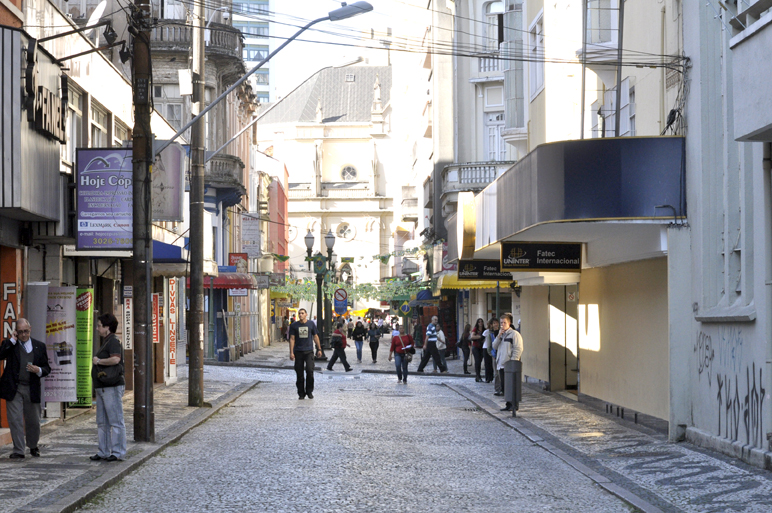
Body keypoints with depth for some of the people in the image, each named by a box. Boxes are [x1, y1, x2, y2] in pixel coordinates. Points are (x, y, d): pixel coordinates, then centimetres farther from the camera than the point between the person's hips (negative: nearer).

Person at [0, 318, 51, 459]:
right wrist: (12, 340, -13)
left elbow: (47, 368, 11)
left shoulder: (39, 346, 9)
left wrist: (39, 370, -11)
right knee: (15, 420, -4)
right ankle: (18, 451, 2)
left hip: (31, 389, 2)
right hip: (13, 388, -2)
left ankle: (33, 446, 32)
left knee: (34, 421, 9)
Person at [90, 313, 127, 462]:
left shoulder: (113, 341, -12)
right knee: (102, 422, 13)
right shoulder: (106, 342, 20)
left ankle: (118, 452, -3)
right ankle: (104, 452, 18)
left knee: (116, 421, -5)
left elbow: (115, 359, -27)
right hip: (102, 388, 11)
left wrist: (98, 361, -14)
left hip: (112, 387, -11)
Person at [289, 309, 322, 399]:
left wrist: (319, 349, 10)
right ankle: (301, 393, 11)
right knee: (299, 374, 1)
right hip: (298, 352, 0)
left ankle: (309, 392, 3)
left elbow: (315, 337, 13)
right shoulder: (294, 325, 5)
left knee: (310, 371, -13)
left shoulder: (311, 324, 7)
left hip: (309, 351, 0)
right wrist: (291, 352, -3)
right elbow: (292, 339, 3)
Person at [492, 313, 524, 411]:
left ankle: (513, 404, -1)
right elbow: (494, 346, 11)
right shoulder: (501, 334, 18)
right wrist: (499, 336, -3)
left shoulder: (514, 334, -6)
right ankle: (508, 404, 14)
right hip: (501, 365, 8)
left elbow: (518, 349, -12)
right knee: (504, 386, 8)